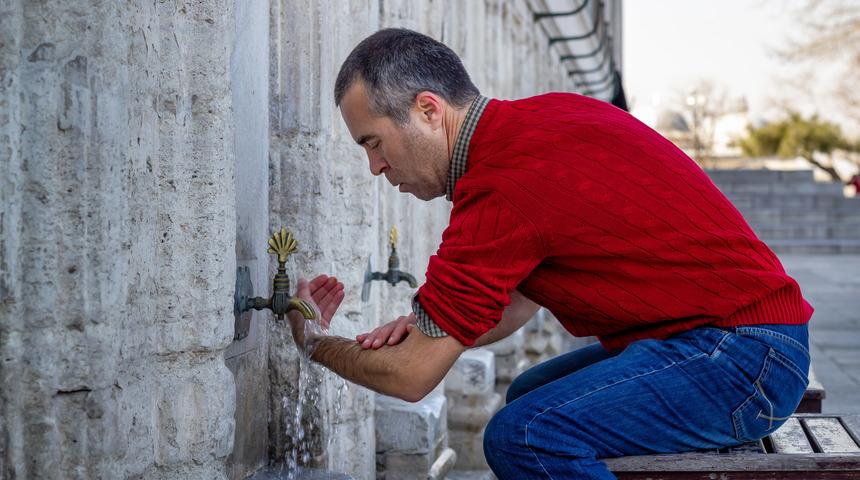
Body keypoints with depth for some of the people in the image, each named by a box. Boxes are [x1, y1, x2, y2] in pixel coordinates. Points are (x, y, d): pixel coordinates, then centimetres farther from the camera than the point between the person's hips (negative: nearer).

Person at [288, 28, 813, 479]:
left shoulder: (502, 187, -22)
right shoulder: (542, 116, 8)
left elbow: (413, 377, -12)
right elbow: (520, 300, 18)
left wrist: (312, 341, 5)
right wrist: (426, 329, 2)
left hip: (743, 357, -10)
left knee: (525, 434, -25)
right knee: (531, 396, 22)